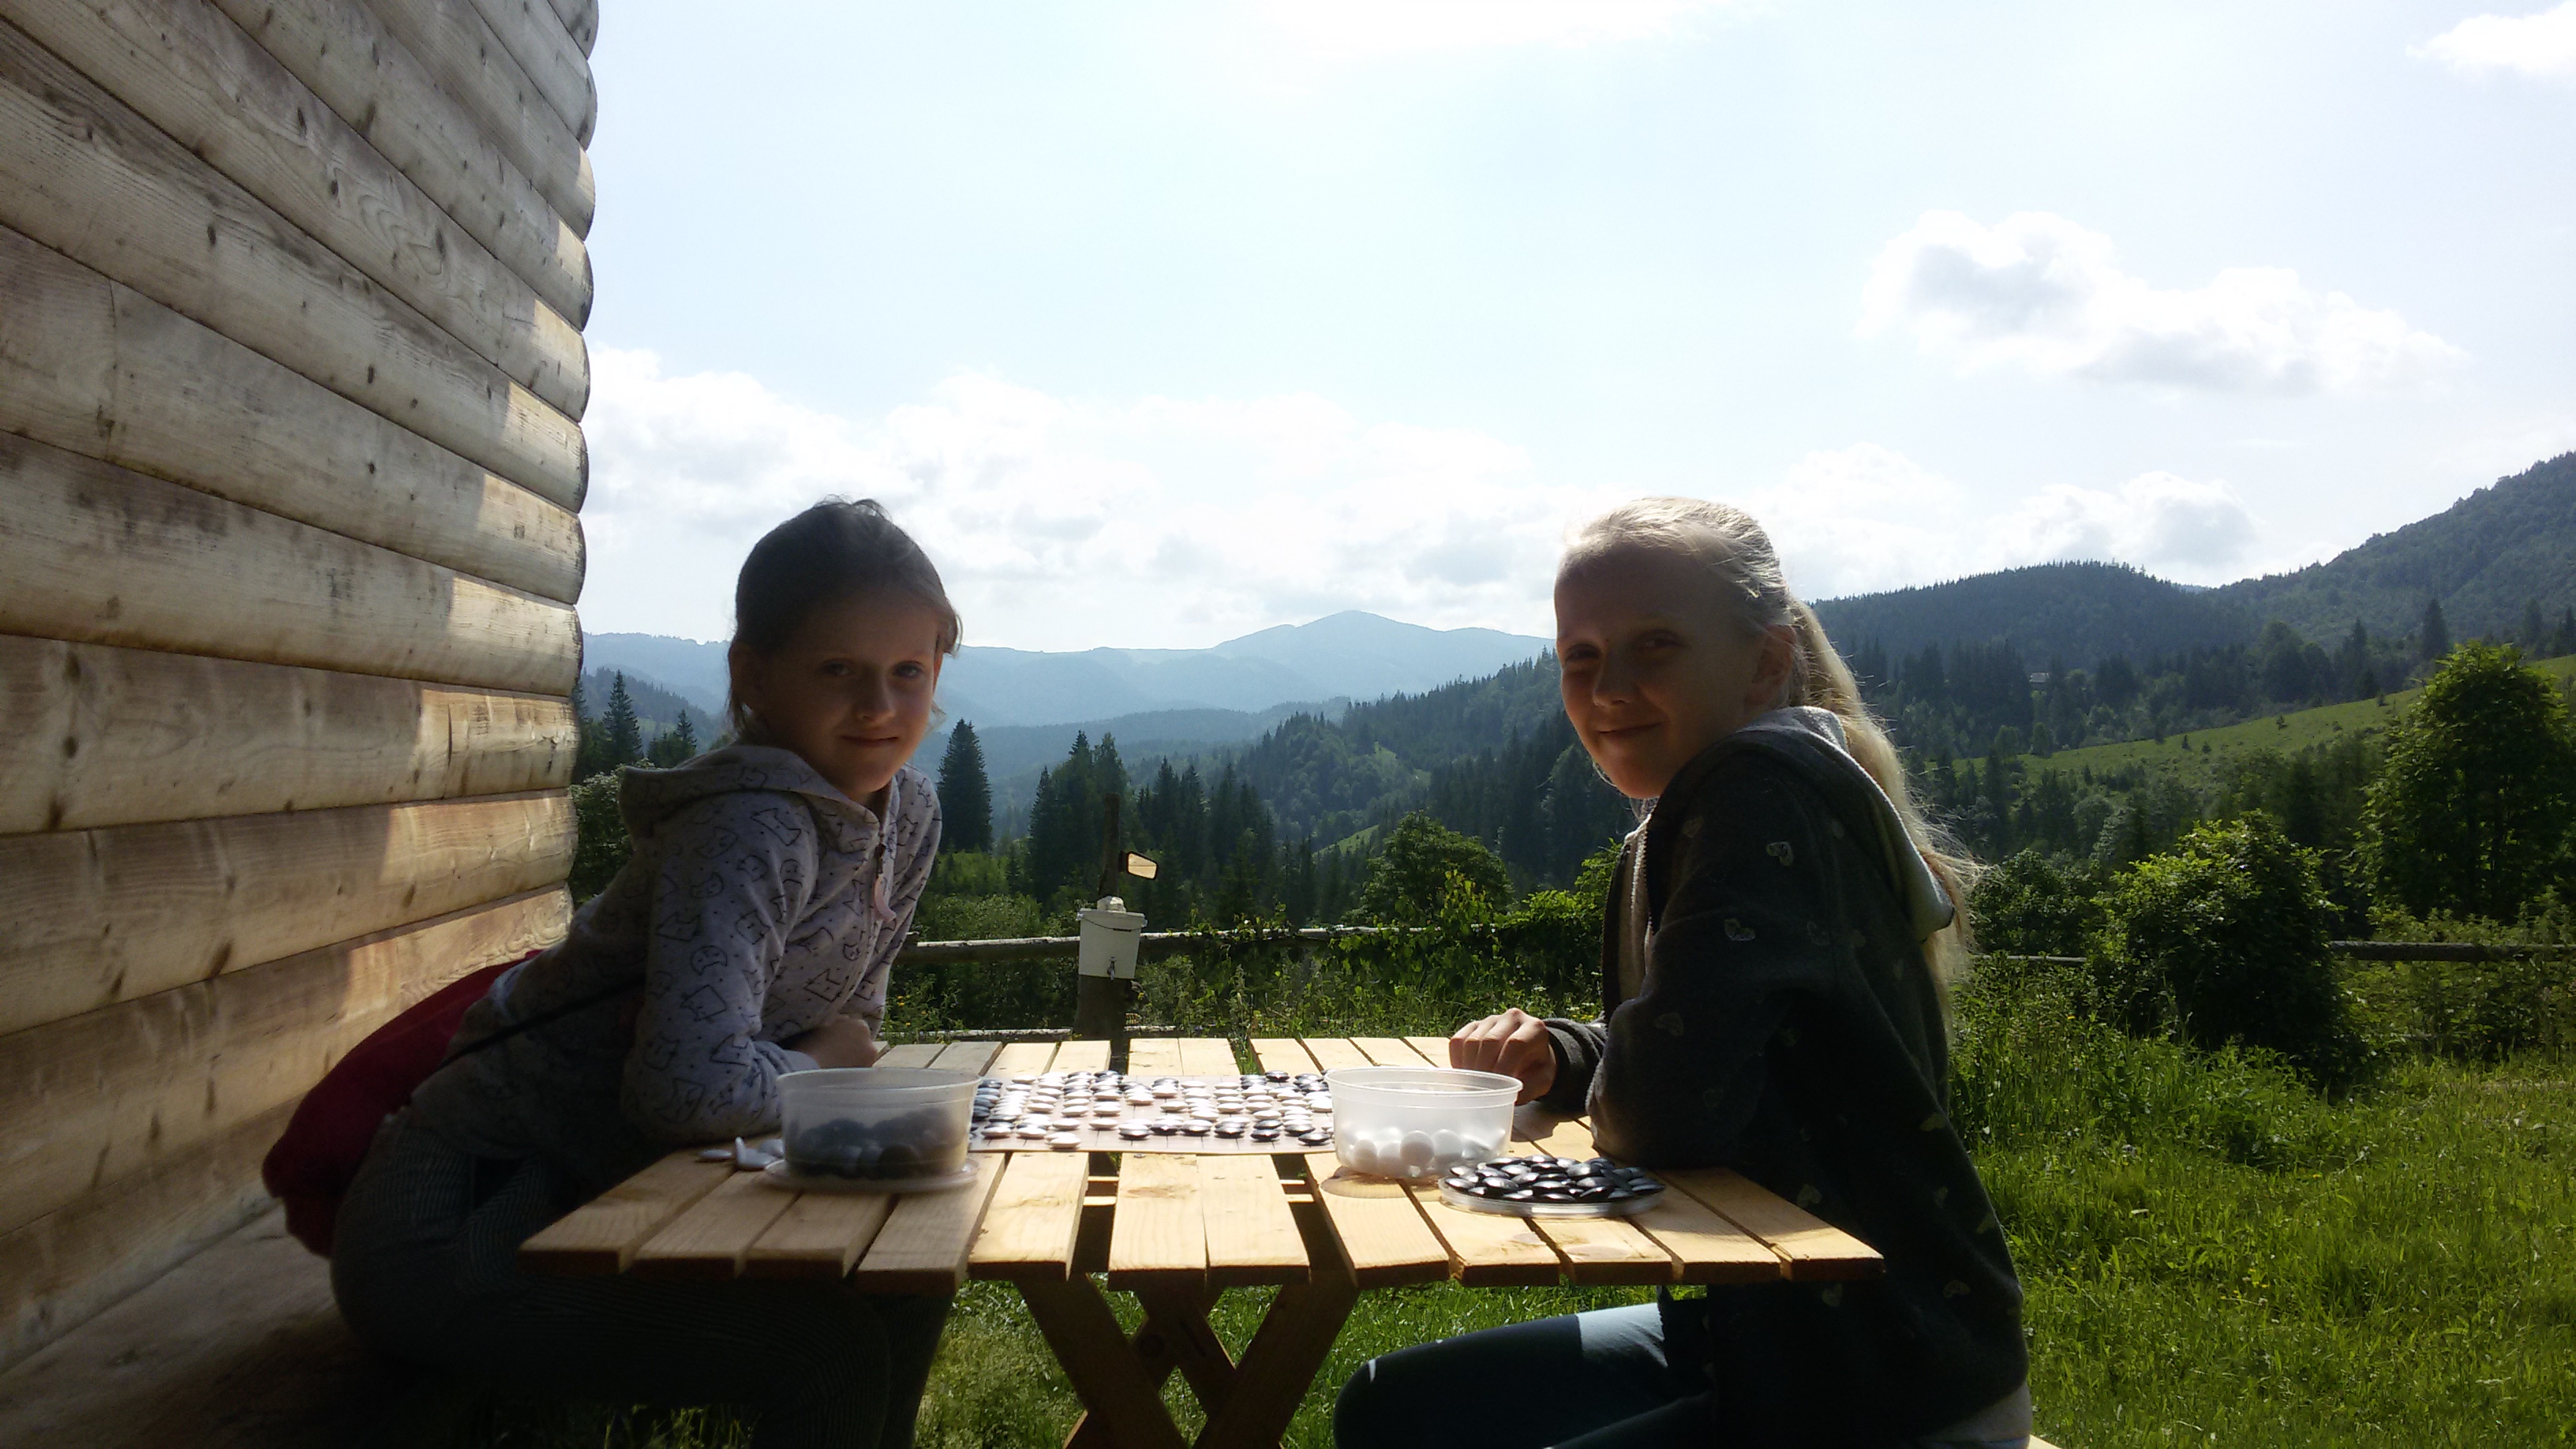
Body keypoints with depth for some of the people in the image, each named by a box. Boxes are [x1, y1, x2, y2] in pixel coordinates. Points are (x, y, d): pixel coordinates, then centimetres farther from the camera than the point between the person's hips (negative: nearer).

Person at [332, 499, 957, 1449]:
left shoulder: (909, 816, 0)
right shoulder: (752, 828, -27)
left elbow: (852, 1015, 12)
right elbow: (694, 1085, -36)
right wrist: (810, 1068, -16)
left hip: (612, 1192, 8)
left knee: (904, 1296, 1)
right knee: (829, 1356, -18)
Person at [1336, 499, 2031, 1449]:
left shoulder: (1767, 791, -22)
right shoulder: (1680, 826, 6)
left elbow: (1666, 1106, -31)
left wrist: (1595, 1102, -8)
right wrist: (1547, 1058, -1)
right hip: (1765, 1334, 9)